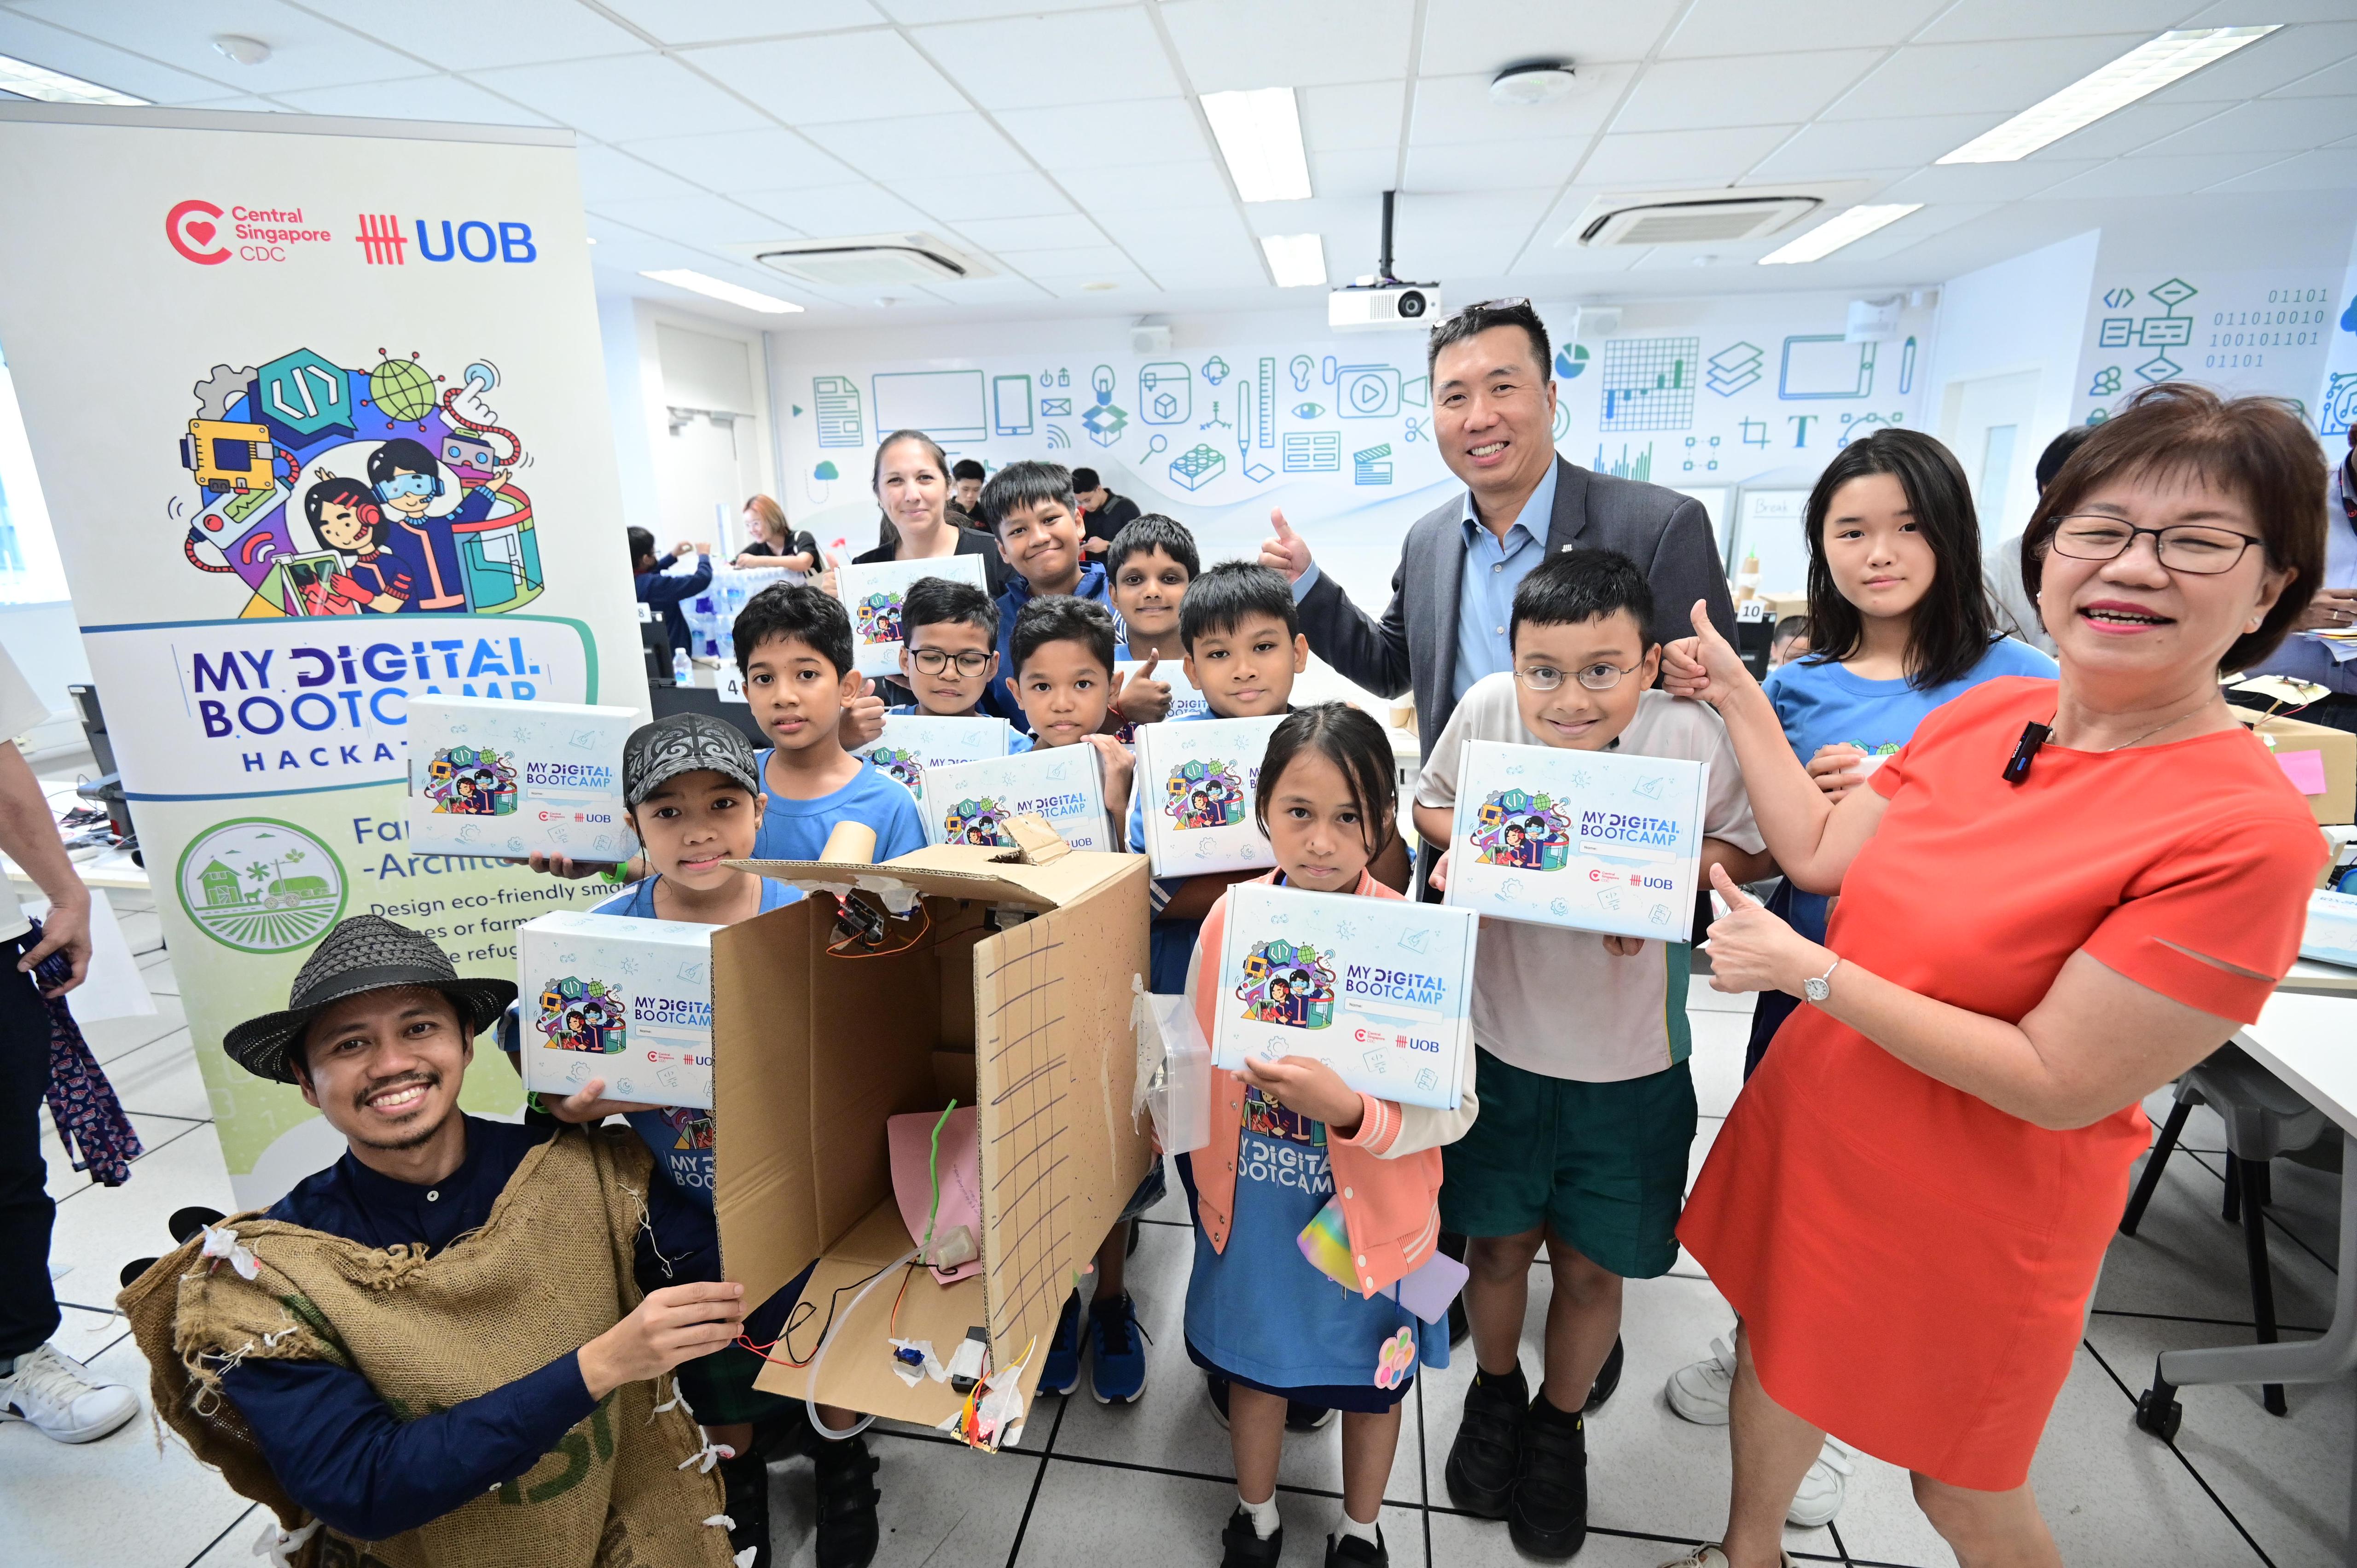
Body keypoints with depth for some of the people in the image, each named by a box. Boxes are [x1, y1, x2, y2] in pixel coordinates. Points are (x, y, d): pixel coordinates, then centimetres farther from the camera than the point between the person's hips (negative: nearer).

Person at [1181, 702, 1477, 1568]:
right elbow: (1196, 1062, 2)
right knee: (1254, 1362, 25)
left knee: (1373, 1377, 23)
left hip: (1369, 1212, -2)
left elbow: (1455, 1106, -20)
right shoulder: (1229, 920, -12)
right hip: (1251, 1205, 2)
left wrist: (1352, 1112, -35)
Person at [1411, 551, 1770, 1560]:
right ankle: (1495, 1394, 50)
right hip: (1500, 1044, 1)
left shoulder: (1692, 734, -17)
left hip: (1630, 1065, 0)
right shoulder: (1488, 706, -14)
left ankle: (1559, 1423, 47)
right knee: (1499, 1243, 19)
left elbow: (1751, 845, -2)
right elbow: (1433, 802, 4)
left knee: (1590, 1268, 17)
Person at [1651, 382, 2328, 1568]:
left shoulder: (2248, 830, -25)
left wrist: (1808, 970, -25)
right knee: (1774, 1349, 27)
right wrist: (1735, 695, 1)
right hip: (1812, 1129, 6)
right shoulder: (1986, 713, -5)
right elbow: (1819, 852, 0)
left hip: (1972, 1214, -6)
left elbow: (2059, 1086, -25)